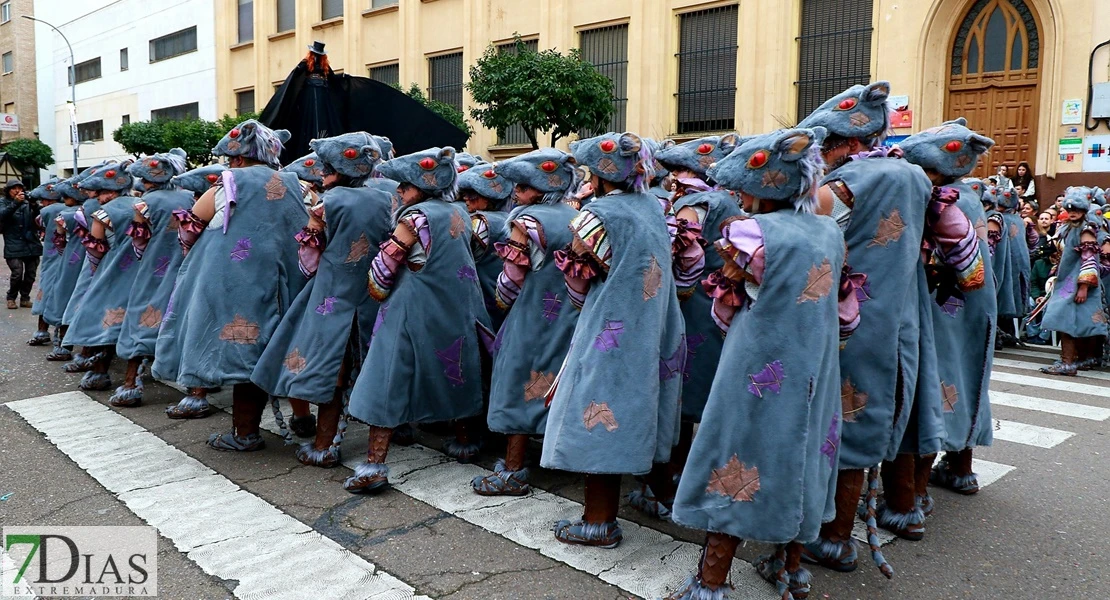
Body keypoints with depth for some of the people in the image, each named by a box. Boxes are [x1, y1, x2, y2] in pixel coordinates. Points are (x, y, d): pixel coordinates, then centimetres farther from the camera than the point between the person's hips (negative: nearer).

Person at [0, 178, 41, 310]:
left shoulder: (28, 201, 11)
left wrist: (34, 205, -18)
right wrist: (15, 203, -24)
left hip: (31, 243, 3)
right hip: (14, 245, -3)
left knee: (31, 273, 2)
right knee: (17, 273, -12)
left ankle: (25, 298, 19)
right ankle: (11, 298, 8)